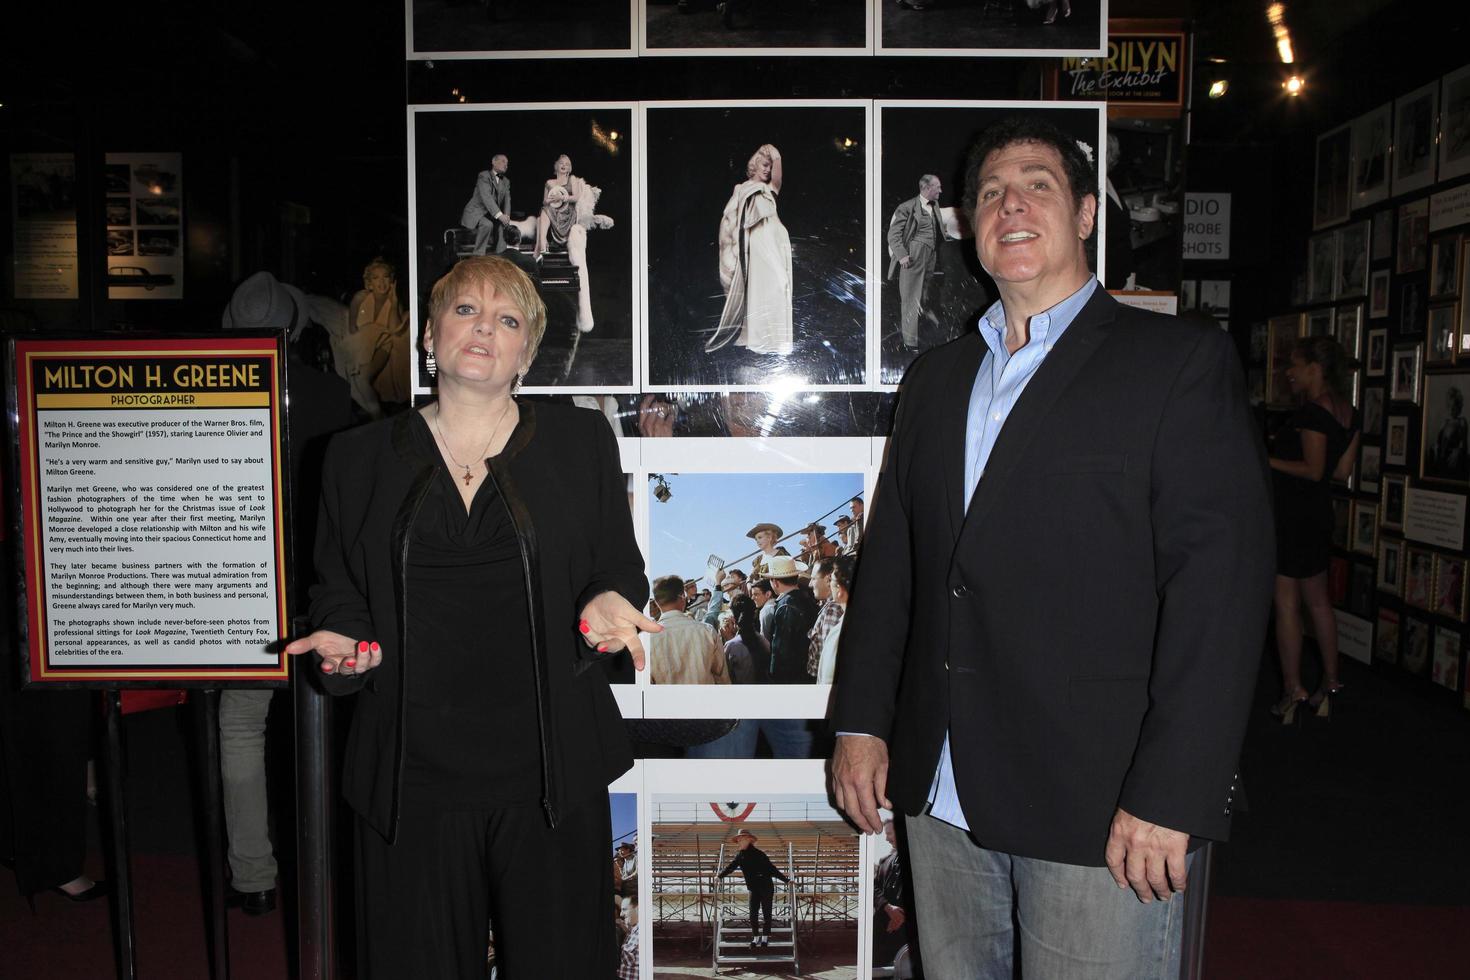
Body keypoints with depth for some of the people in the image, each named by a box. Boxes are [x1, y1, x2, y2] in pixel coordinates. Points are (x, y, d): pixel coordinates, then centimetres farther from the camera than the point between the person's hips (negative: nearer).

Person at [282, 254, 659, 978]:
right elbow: (336, 592, 12)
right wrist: (342, 643, -8)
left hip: (549, 772, 0)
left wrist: (607, 603, -14)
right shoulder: (359, 457, 8)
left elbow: (619, 570, 8)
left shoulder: (582, 441, 6)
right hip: (412, 776, 1)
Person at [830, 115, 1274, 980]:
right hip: (942, 791, 5)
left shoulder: (1182, 363, -3)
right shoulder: (937, 376, 14)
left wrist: (1170, 797, -16)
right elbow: (891, 558, 13)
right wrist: (861, 719, 7)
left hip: (1099, 803, -4)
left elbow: (1221, 583, -11)